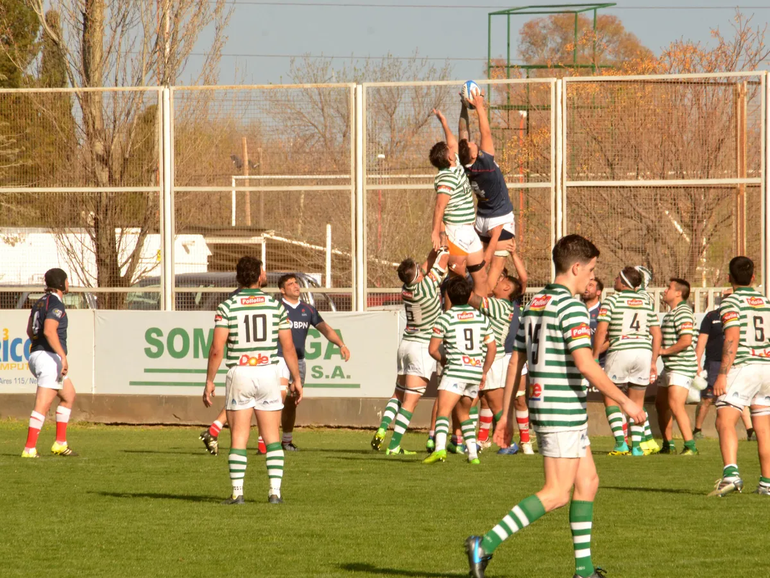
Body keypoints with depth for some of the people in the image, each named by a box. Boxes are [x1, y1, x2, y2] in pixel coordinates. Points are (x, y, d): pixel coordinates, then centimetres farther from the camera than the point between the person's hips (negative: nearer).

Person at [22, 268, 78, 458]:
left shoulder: (41, 302, 16)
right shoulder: (56, 304, -13)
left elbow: (30, 331, 25)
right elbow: (49, 331, -27)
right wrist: (63, 355, -30)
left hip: (36, 356, 10)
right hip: (50, 357, -10)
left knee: (69, 396, 20)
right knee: (43, 405, -11)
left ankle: (60, 443, 18)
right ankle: (29, 448, -16)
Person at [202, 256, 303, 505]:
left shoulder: (227, 307, -5)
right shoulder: (275, 305, 0)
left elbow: (217, 349, -10)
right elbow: (288, 347, 1)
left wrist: (209, 381, -3)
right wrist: (296, 379, 10)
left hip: (239, 374, -1)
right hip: (268, 373, 1)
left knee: (238, 439, 3)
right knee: (272, 438, 7)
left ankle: (237, 493, -1)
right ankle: (275, 491, 1)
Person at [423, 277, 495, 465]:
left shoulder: (445, 318, -3)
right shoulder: (481, 318, 12)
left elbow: (432, 350, -2)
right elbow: (492, 348, 15)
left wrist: (443, 359, 19)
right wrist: (484, 372, 24)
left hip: (455, 371, -6)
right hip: (476, 371, 6)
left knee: (443, 411, -14)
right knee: (463, 413, 21)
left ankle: (440, 448, -36)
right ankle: (473, 454, 16)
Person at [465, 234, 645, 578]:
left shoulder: (534, 304, 13)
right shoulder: (571, 307, -14)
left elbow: (515, 362, 15)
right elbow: (585, 364, -22)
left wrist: (507, 415, 19)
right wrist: (623, 401, -15)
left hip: (542, 405, 10)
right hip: (563, 410, -10)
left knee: (588, 482, 15)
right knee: (557, 493, -7)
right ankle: (486, 545, -15)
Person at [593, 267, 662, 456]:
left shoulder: (612, 300, -2)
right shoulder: (646, 302, 12)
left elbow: (601, 331, -9)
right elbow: (657, 334, 12)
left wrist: (594, 357, -1)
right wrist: (653, 362, 17)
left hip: (620, 351, -4)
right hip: (644, 353, 4)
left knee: (610, 397, 7)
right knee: (637, 402, 12)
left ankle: (620, 443, -4)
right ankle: (637, 445, 4)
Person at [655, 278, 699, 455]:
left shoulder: (683, 312, -15)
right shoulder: (672, 312, 19)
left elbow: (686, 340, -26)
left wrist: (664, 351, -16)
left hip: (682, 367, -11)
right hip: (670, 367, 11)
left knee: (676, 404, -20)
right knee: (661, 404, 15)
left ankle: (690, 446, -21)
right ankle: (668, 445, 24)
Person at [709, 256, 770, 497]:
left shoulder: (731, 302, -5)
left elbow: (732, 339, -15)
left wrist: (722, 375, -17)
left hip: (742, 367, -7)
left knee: (725, 421, -15)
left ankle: (731, 473, -36)